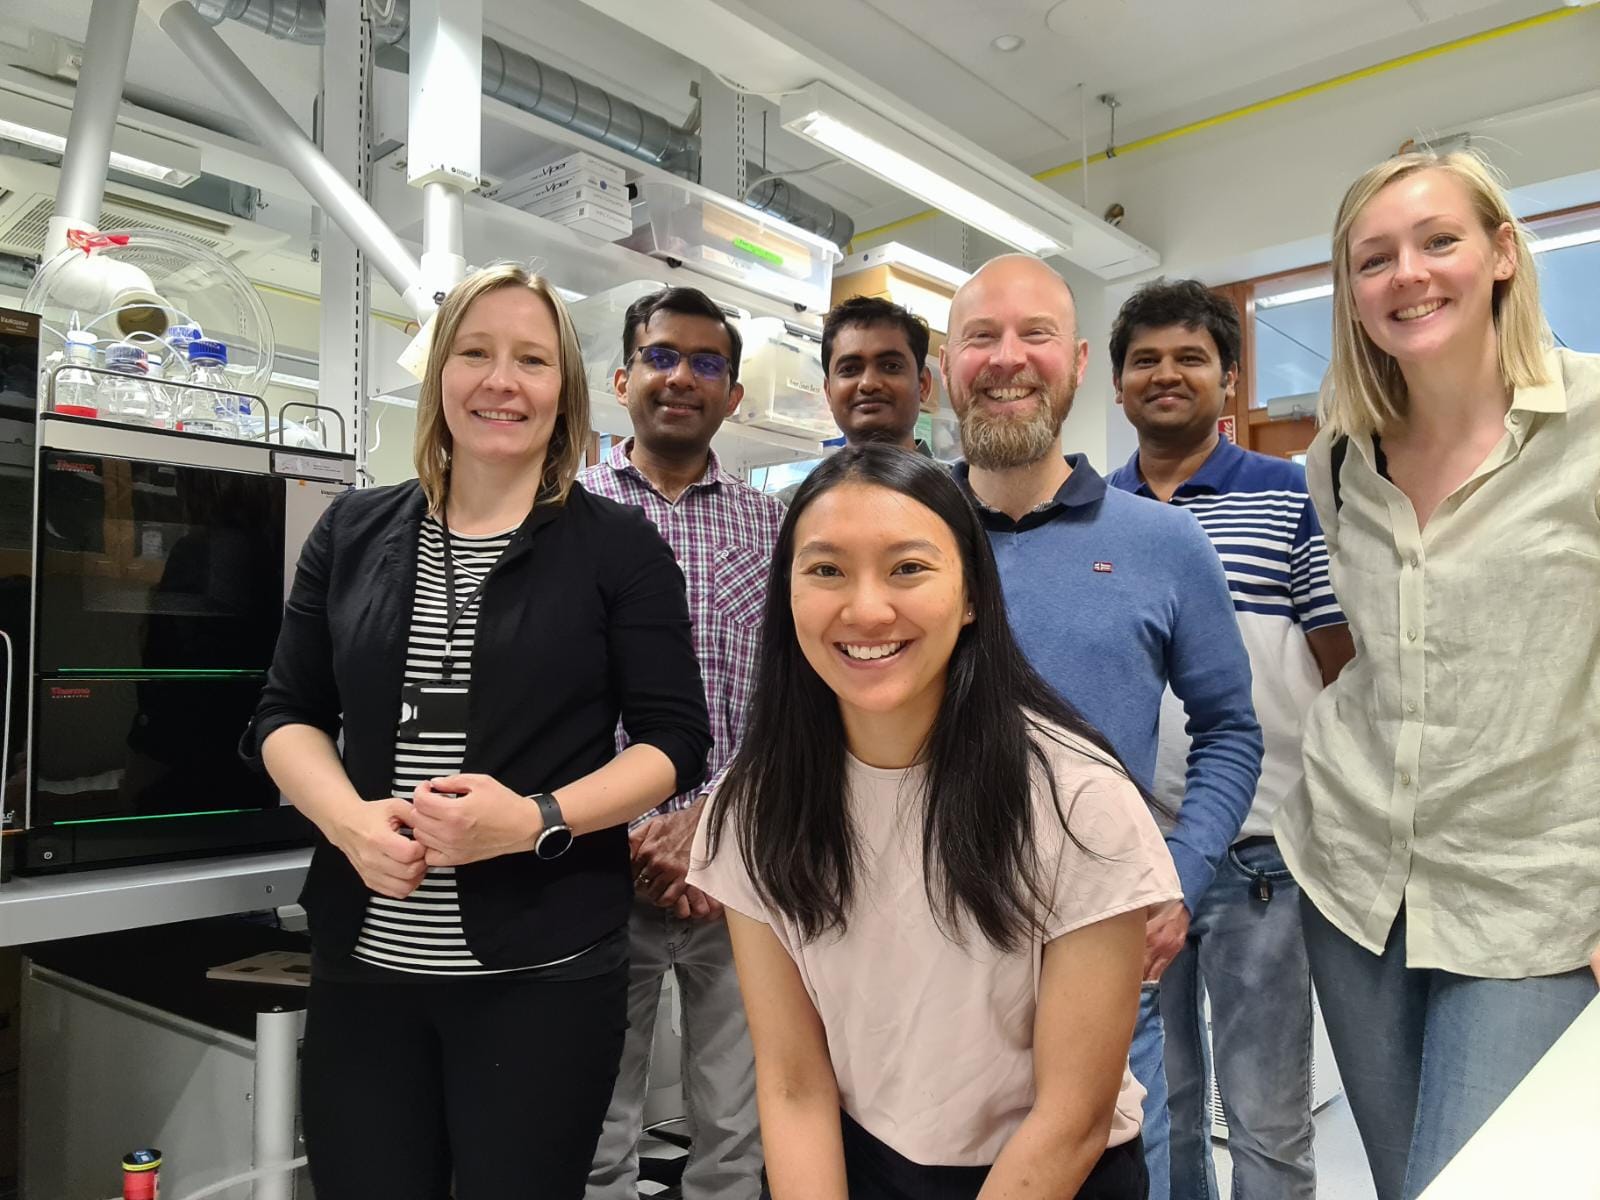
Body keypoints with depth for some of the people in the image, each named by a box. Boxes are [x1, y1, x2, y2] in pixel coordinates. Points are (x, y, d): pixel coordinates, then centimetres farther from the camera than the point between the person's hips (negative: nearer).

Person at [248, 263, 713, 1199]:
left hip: (545, 971, -3)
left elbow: (675, 742, -4)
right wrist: (352, 820, -10)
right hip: (363, 961, 3)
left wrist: (536, 821, -19)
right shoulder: (354, 532, 7)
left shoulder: (621, 547, -3)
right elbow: (288, 714, 10)